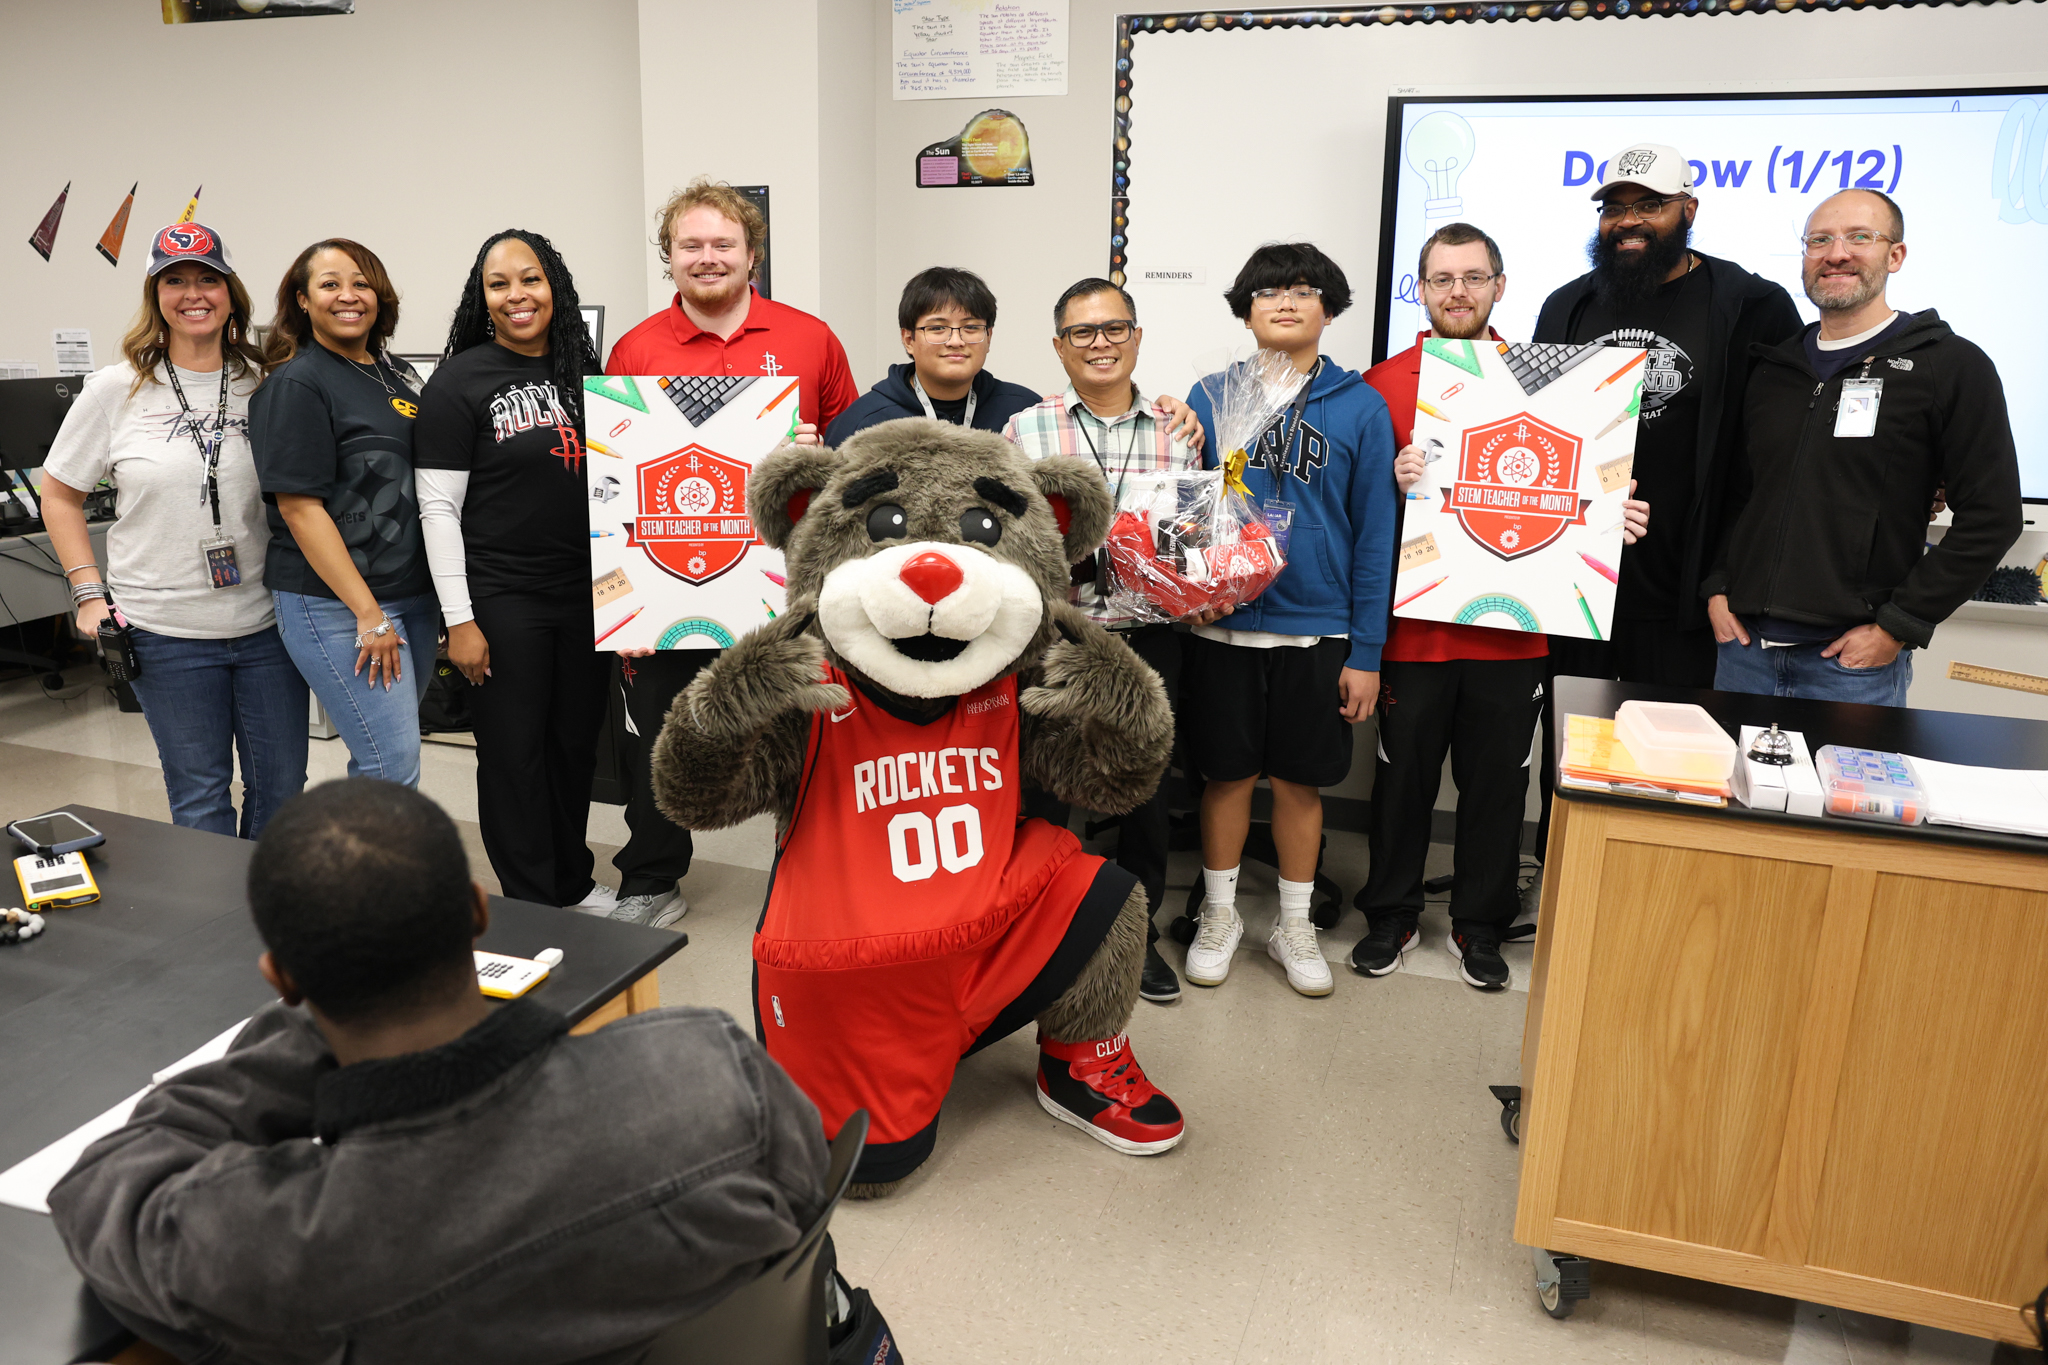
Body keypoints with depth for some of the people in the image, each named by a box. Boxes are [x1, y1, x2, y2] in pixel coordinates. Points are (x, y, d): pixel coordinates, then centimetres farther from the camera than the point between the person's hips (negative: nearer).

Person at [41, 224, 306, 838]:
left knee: (281, 788, 9)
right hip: (168, 629, -1)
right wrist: (90, 593, -1)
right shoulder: (116, 390, -1)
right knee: (200, 797, 7)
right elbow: (59, 494, 8)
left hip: (268, 622, 2)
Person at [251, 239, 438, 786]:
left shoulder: (399, 374, 13)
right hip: (337, 606, -7)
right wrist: (368, 614, -17)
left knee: (386, 756, 13)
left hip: (414, 594, 7)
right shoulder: (295, 385, -8)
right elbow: (300, 508, -13)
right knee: (394, 768, -8)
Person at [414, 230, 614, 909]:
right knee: (514, 751, 4)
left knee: (576, 743, 14)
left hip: (585, 593, 5)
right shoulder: (460, 382, -6)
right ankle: (532, 903, 18)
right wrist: (459, 619, -13)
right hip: (502, 600, -5)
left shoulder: (582, 372, 9)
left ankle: (572, 883, 31)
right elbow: (438, 506, -9)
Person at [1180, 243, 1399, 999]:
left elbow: (1375, 534, -1)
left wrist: (1366, 651, -4)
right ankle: (1220, 915, 29)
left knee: (1301, 781, 10)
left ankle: (1294, 926, 27)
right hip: (1223, 623, 1)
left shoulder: (1361, 406, 0)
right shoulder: (1209, 397, 2)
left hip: (1317, 629, 0)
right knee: (1227, 774, 10)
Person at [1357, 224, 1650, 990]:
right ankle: (1390, 918, 26)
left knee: (1497, 782, 10)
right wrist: (1392, 482, -21)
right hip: (1413, 627, -1)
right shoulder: (1384, 383, 1)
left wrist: (1614, 517, -7)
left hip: (1511, 629, 2)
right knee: (1404, 775, 8)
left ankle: (1480, 927, 27)